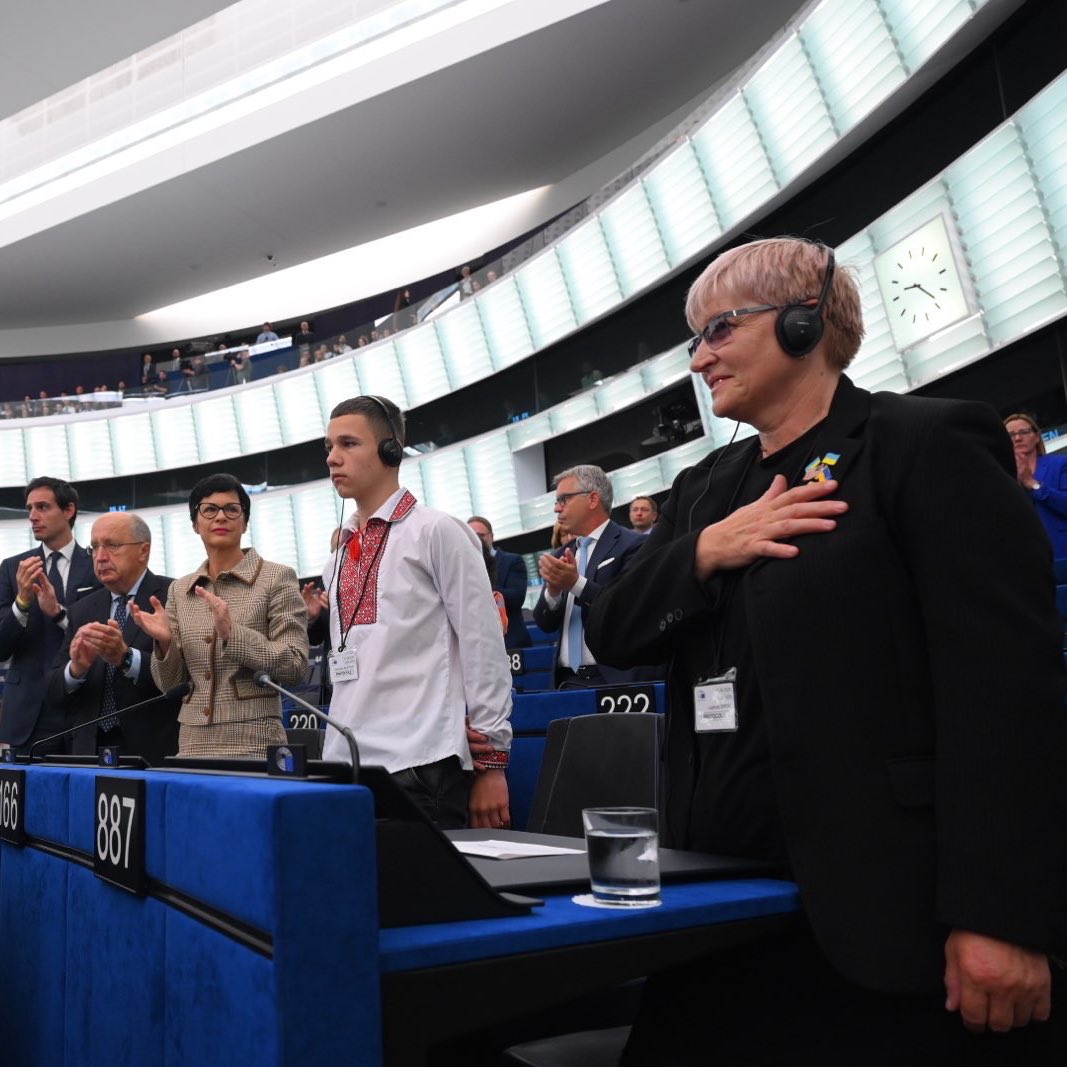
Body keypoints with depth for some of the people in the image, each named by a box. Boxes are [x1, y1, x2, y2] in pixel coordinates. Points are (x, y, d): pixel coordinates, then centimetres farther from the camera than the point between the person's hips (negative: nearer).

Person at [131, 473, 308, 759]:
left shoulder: (277, 578, -2)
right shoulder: (179, 590, 11)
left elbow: (295, 667, -9)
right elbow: (170, 683, 12)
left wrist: (232, 633, -20)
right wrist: (165, 642, -7)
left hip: (253, 743, -4)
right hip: (192, 744, 4)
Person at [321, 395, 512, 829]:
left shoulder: (437, 532, -3)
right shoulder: (338, 557, 17)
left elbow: (484, 648, -6)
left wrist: (491, 763, -8)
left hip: (420, 763, -6)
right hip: (346, 762, 6)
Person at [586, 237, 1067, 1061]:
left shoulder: (929, 446, -7)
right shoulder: (705, 488, 13)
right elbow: (612, 636, 9)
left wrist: (1001, 916, -19)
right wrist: (703, 551, -9)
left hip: (884, 905, -6)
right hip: (728, 893, 7)